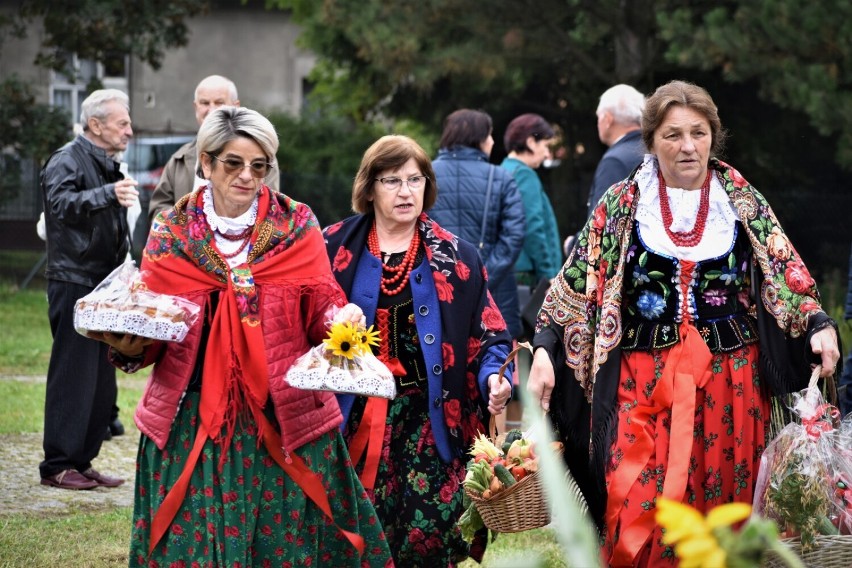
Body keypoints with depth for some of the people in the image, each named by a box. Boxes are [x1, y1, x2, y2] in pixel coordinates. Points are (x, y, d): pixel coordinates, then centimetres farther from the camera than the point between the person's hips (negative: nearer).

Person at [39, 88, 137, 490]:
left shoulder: (108, 166, 19)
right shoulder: (67, 161, -9)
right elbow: (62, 204, -29)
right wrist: (108, 194, -42)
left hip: (104, 285, 9)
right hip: (74, 282, -9)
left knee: (101, 378, 10)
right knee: (73, 375, -9)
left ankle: (82, 461, 16)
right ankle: (57, 465, -5)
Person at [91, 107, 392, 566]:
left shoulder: (296, 226, 4)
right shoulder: (172, 231, 5)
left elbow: (321, 303, 2)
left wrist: (339, 317, -20)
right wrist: (129, 345, -16)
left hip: (283, 415, 0)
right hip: (192, 419, 0)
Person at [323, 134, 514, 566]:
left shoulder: (455, 256, 8)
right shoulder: (335, 248, 5)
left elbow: (488, 335, 6)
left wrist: (493, 376, -12)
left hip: (429, 422, 0)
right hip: (352, 423, 0)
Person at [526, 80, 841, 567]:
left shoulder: (742, 201, 6)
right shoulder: (622, 205, 3)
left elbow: (786, 276, 6)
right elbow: (575, 286, 2)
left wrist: (819, 325, -13)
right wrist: (544, 351, -11)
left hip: (730, 384, 1)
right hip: (644, 384, -1)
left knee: (722, 509, 5)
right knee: (636, 515, -10)